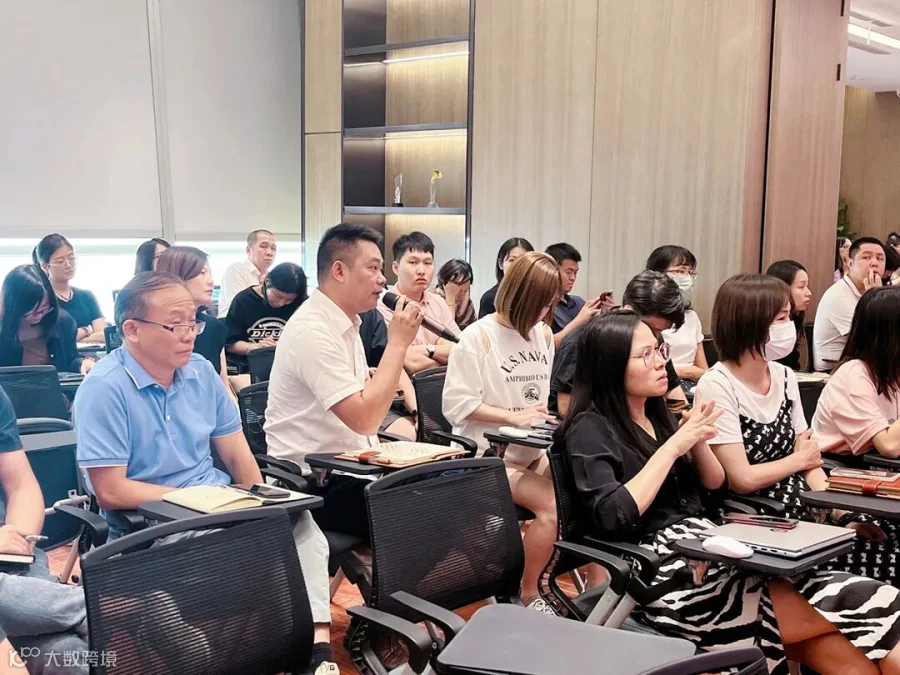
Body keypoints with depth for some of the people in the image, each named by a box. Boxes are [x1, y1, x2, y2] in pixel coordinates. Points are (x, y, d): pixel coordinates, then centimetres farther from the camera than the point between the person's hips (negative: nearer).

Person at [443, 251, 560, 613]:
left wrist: (551, 417, 1)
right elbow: (457, 404, -14)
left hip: (533, 450, 7)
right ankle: (527, 596, -7)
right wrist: (514, 416, -18)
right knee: (551, 505, -27)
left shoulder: (543, 334, 10)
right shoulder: (478, 337, -11)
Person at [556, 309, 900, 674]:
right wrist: (674, 446, -15)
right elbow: (613, 518, -21)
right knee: (829, 618, -17)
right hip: (662, 570, -7)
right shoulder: (589, 430, -7)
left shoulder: (656, 414, 15)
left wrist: (698, 442, -2)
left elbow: (714, 483, 20)